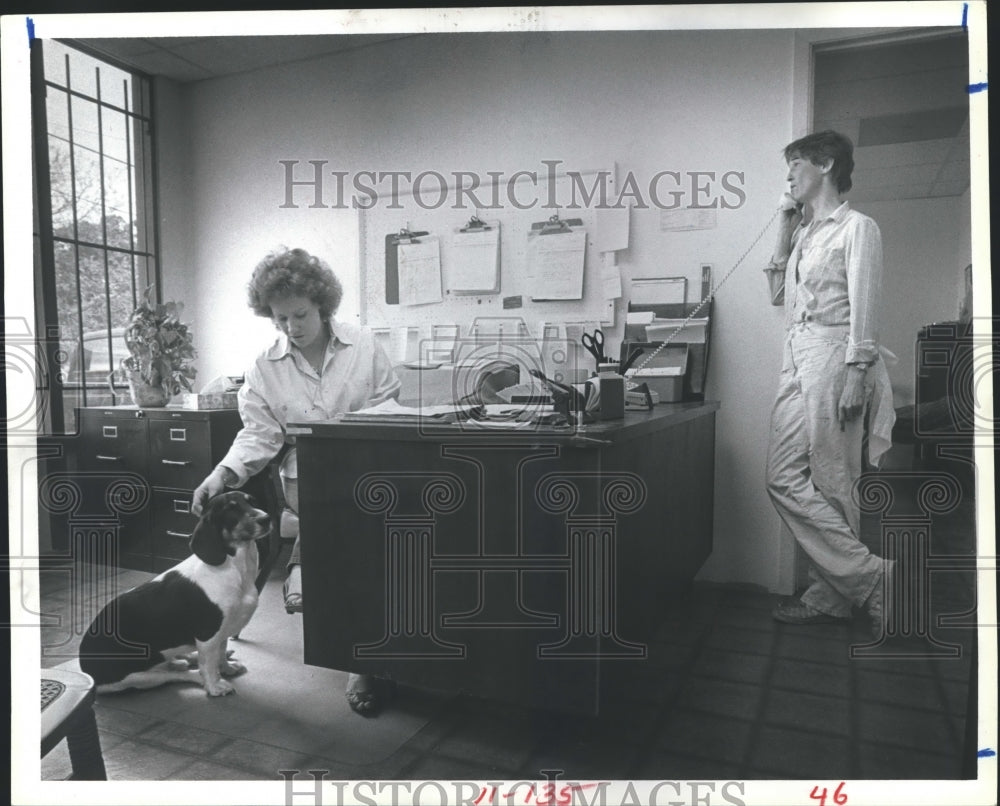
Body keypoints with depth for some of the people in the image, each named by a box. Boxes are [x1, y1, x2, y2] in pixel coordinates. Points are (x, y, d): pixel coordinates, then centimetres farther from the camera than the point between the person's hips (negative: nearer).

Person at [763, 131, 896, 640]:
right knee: (785, 479, 2)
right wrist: (785, 235, 20)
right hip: (795, 360, 8)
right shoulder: (804, 232, 21)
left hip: (832, 358, -8)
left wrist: (856, 377, -18)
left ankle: (870, 576, 6)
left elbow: (863, 309, -10)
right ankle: (828, 594, 10)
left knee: (830, 485, -8)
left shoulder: (856, 227, -3)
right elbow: (782, 297, 25)